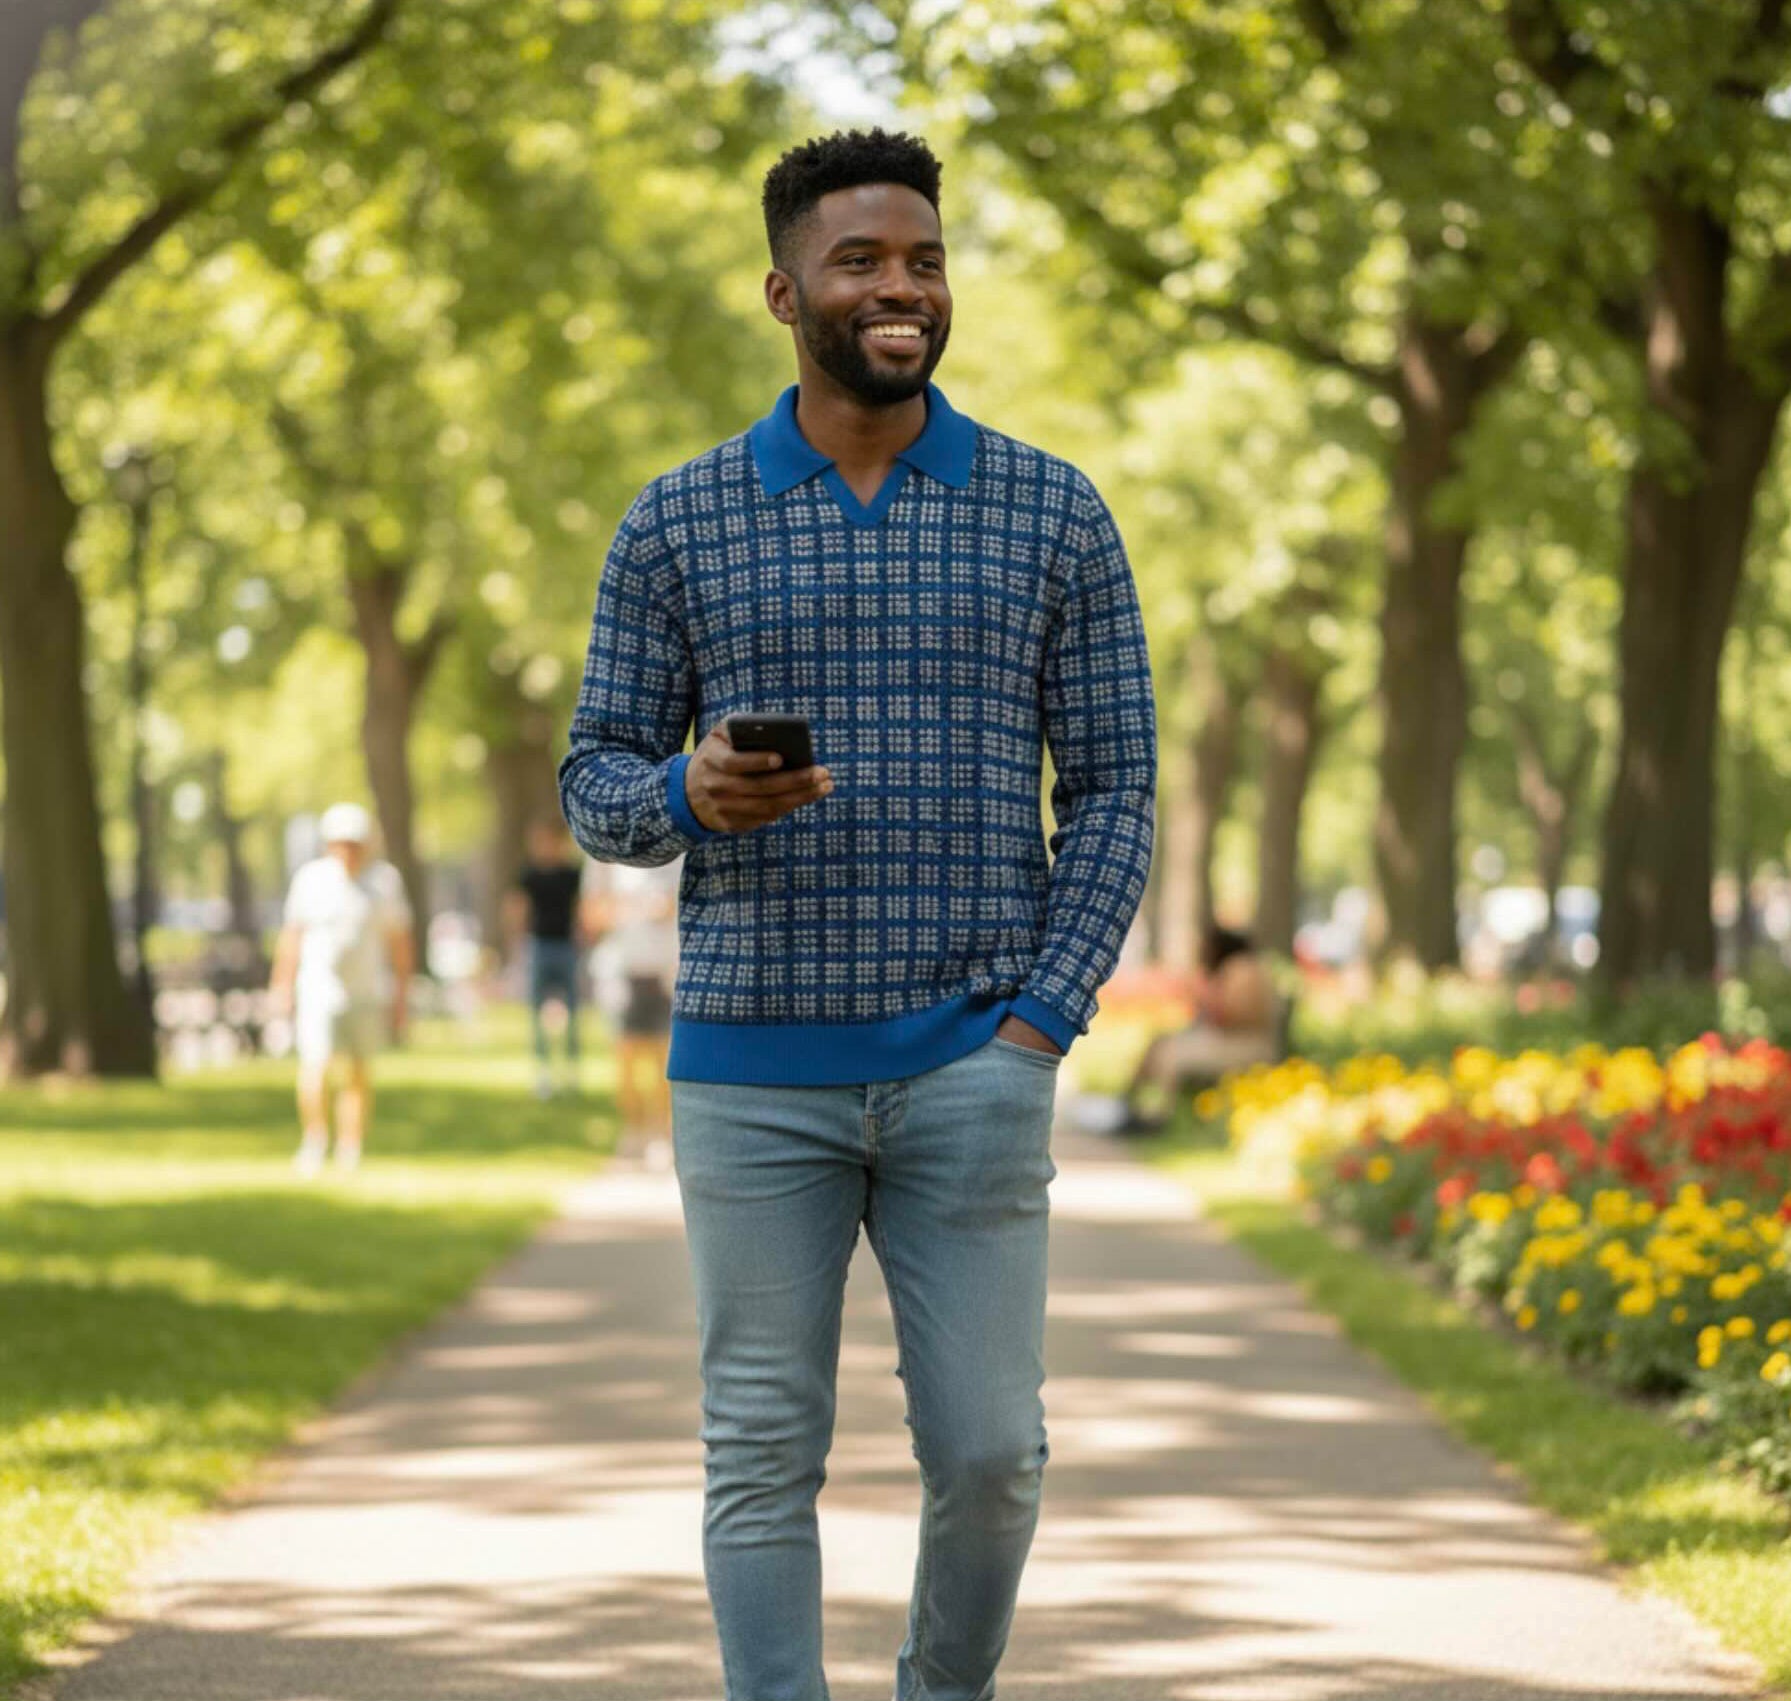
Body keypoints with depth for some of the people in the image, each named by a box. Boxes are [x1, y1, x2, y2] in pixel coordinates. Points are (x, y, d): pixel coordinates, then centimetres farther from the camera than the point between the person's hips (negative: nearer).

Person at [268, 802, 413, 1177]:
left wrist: (402, 996, 5)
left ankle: (349, 1153, 13)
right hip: (320, 988, -1)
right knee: (316, 1065, -15)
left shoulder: (384, 880, -1)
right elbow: (293, 934, 7)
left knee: (360, 1073, 4)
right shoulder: (311, 878, -1)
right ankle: (314, 1139, 1)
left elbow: (399, 941, 5)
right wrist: (282, 984, 7)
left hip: (367, 990, 1)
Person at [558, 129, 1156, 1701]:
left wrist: (1043, 1022, -6)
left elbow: (1115, 785, 5)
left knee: (990, 1450, 1)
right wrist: (688, 795, -16)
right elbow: (595, 782, 8)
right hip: (753, 1068, 0)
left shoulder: (1053, 514, 5)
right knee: (763, 1457, 2)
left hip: (972, 1068, 0)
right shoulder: (677, 526, 5)